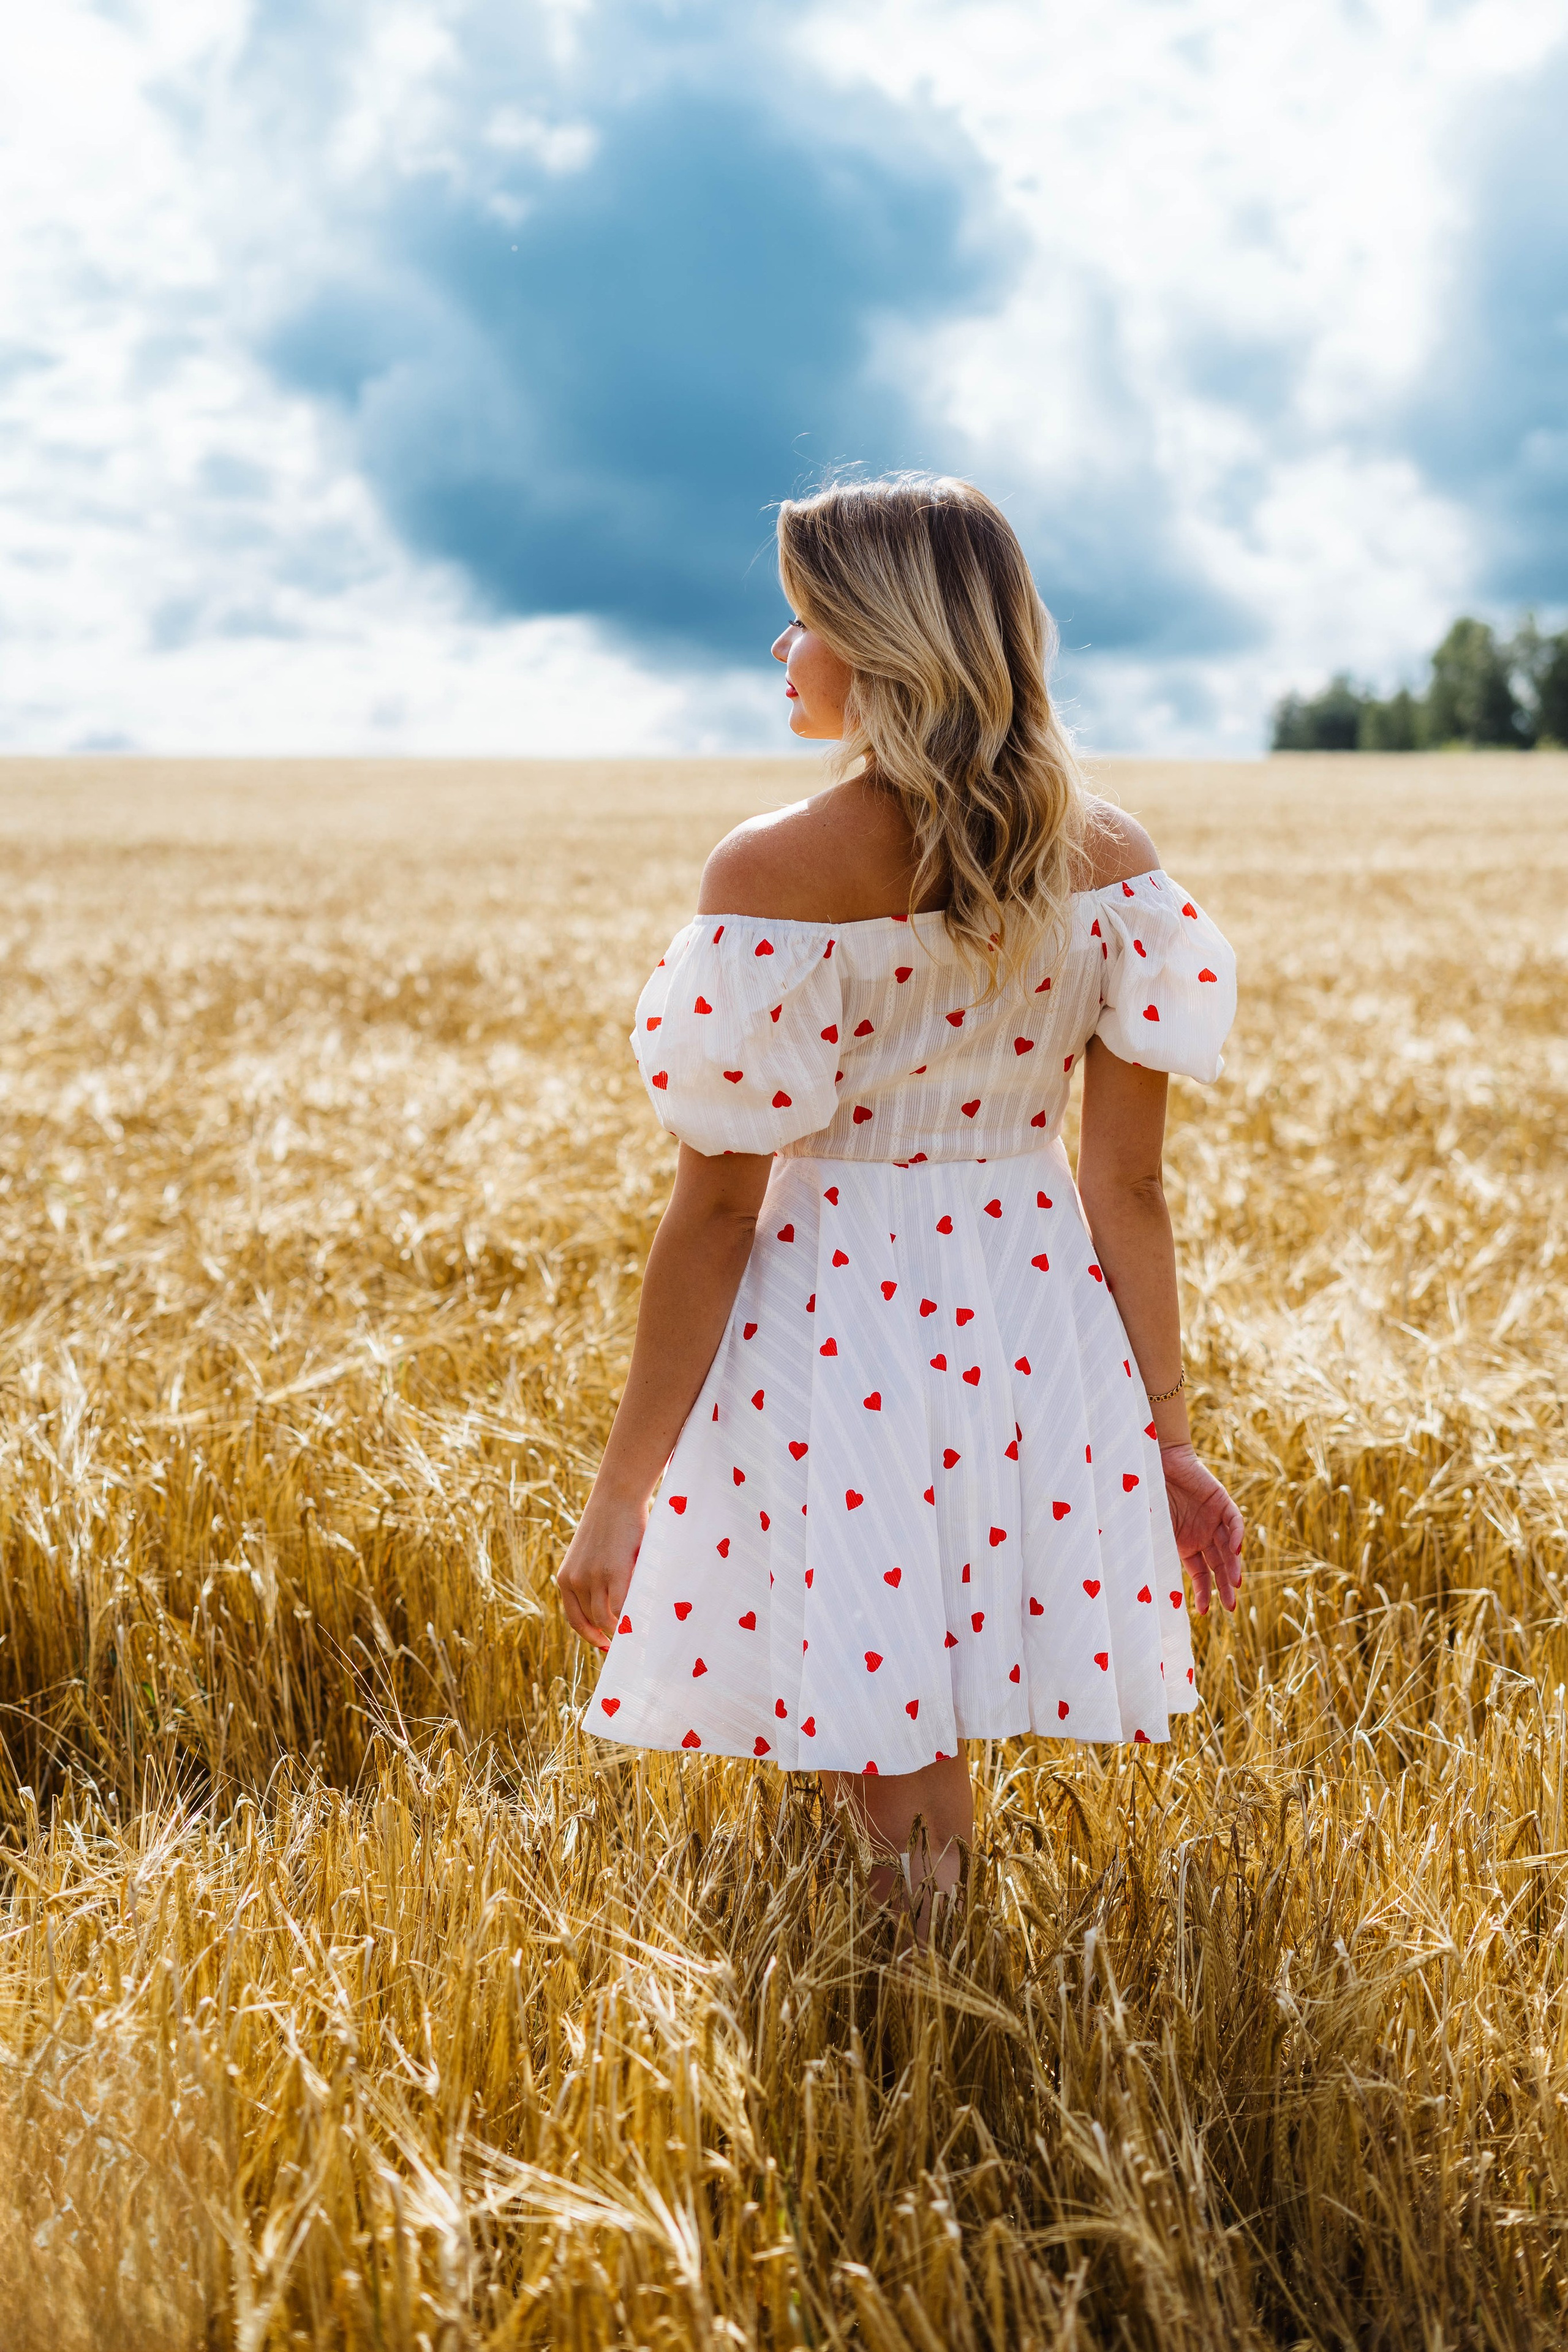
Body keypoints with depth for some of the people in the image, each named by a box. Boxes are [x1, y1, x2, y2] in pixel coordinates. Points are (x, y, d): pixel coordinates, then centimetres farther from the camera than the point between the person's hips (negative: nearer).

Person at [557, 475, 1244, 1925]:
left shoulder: (776, 871, -13)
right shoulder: (1114, 860, 1)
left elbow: (717, 1209, -12)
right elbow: (1132, 1185, 2)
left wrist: (621, 1492, -5)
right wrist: (1168, 1434, 11)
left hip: (835, 1336, -5)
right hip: (1039, 1333, 5)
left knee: (885, 1804, 7)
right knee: (930, 1768, 19)